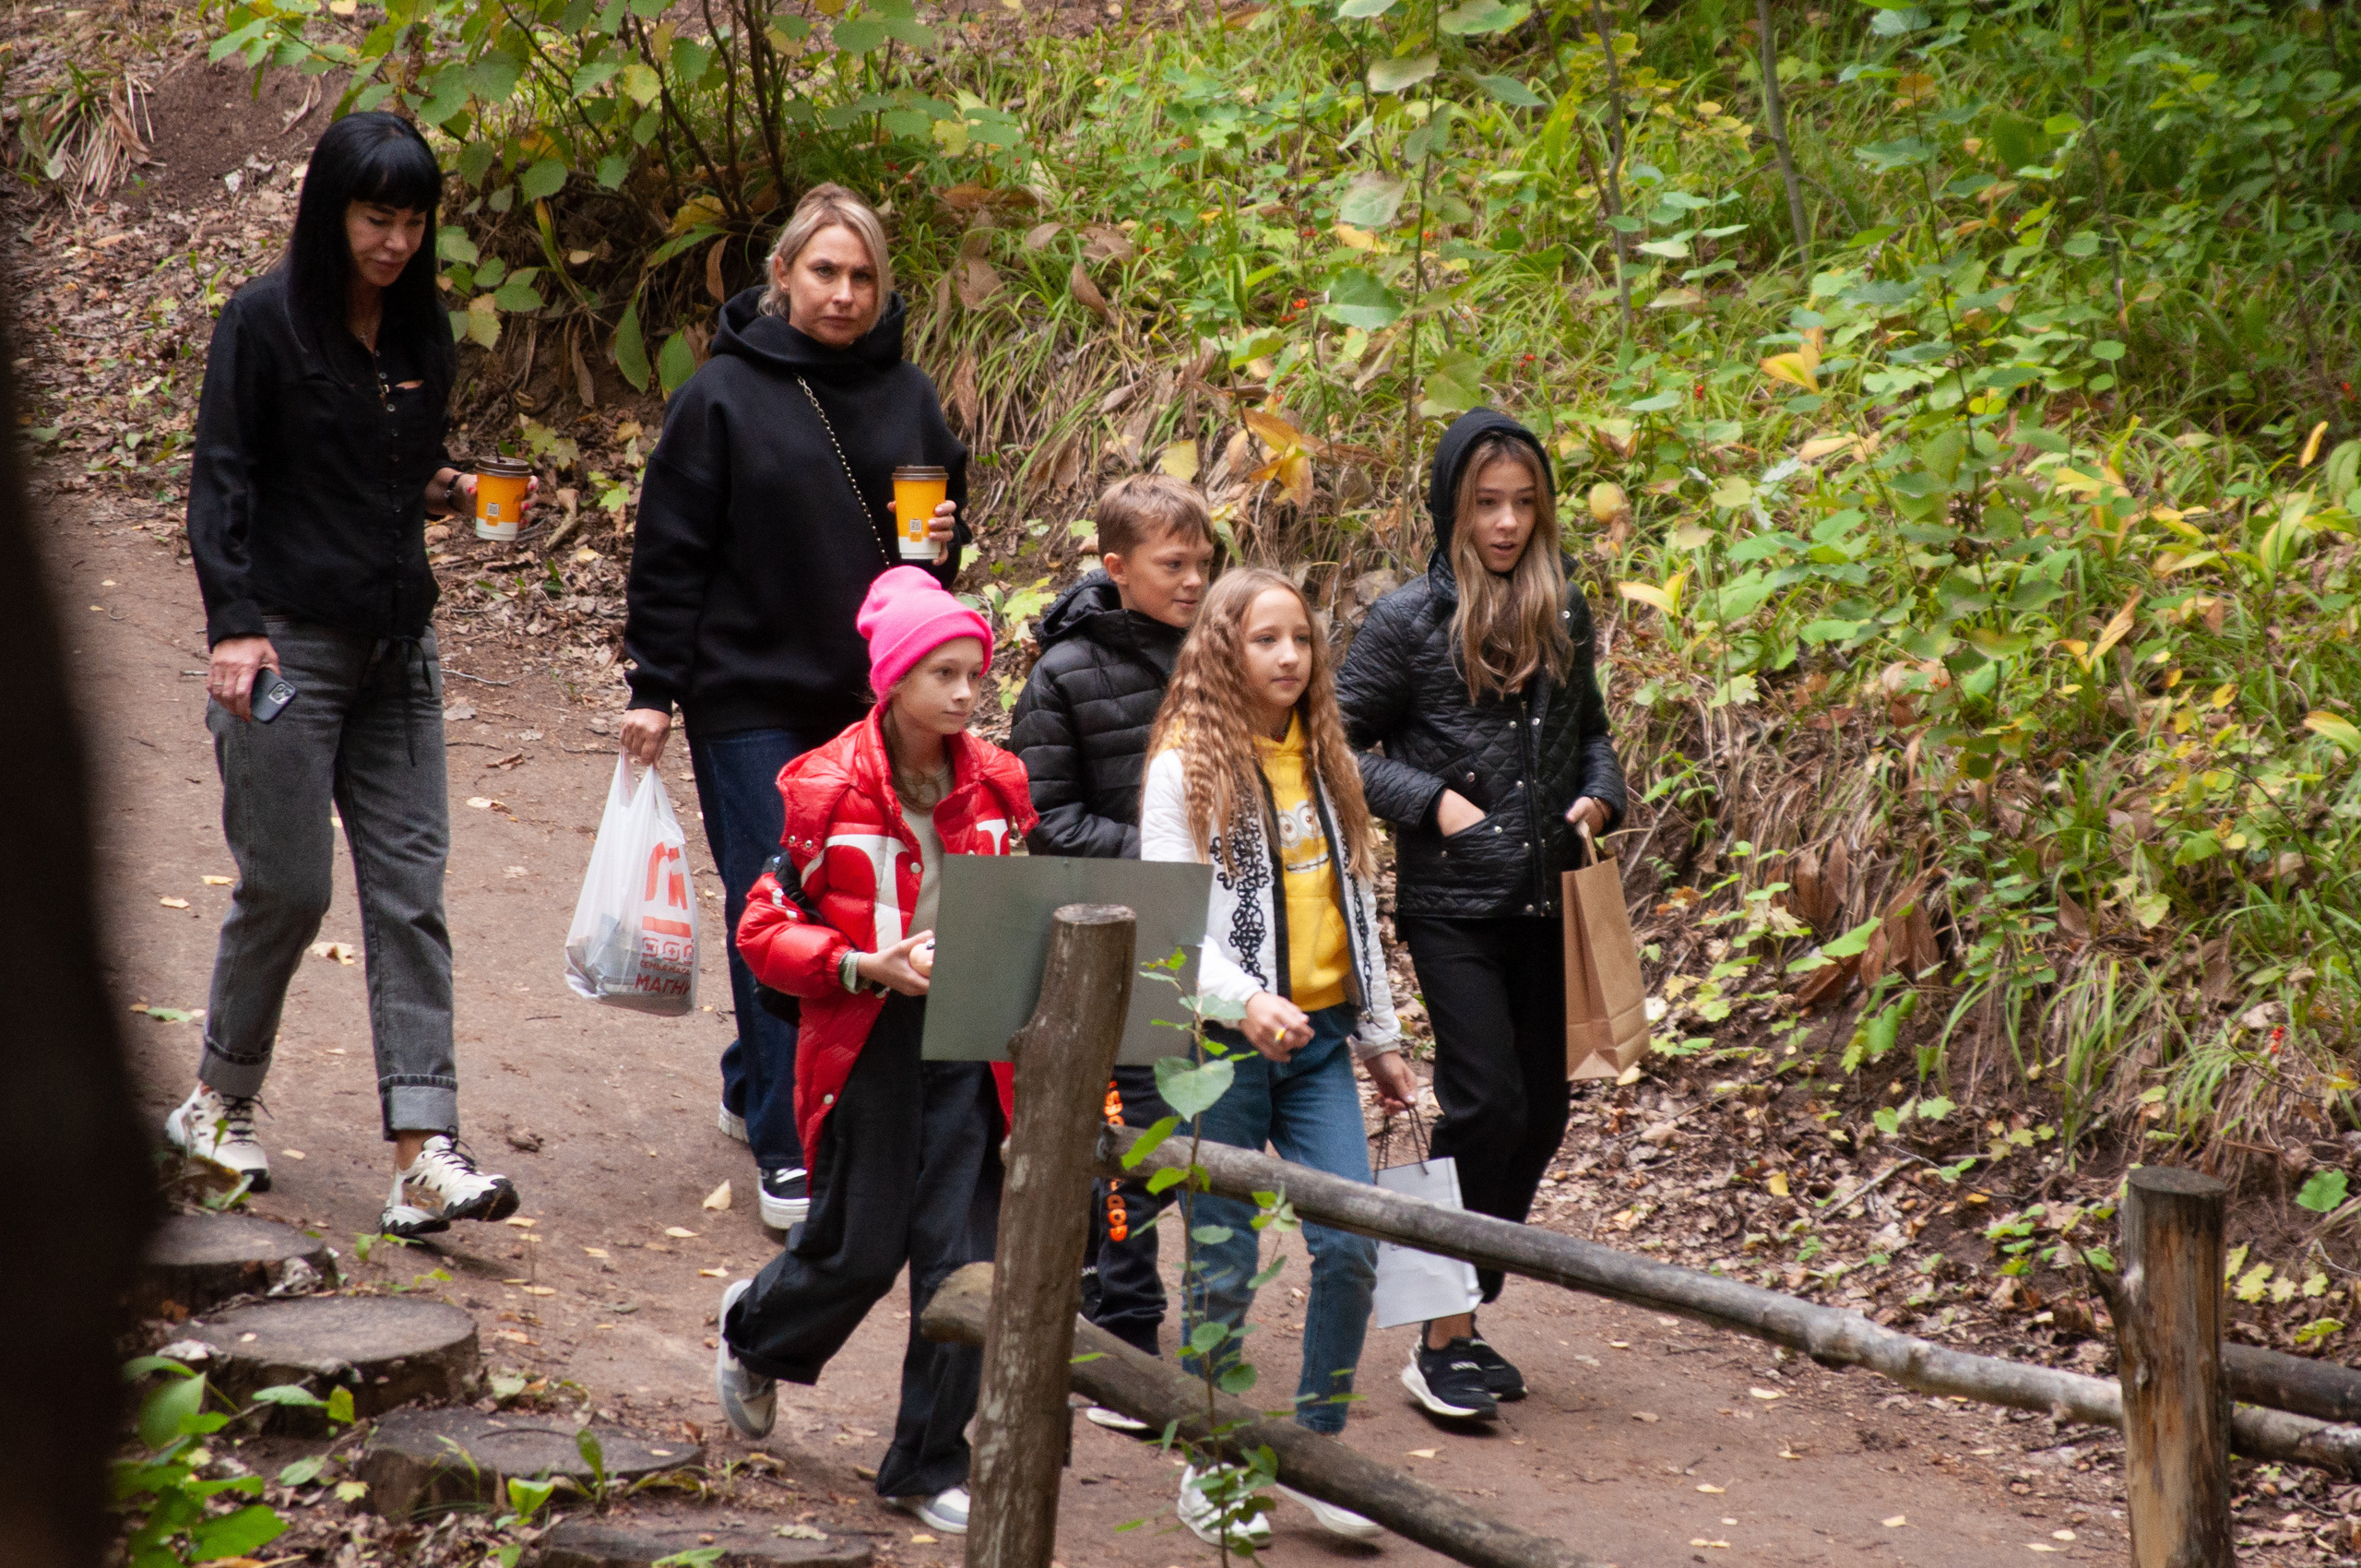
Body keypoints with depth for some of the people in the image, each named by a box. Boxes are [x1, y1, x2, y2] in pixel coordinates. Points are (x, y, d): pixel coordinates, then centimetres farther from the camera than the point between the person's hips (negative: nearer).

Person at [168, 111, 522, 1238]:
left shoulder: (419, 329, 11)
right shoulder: (265, 322, -7)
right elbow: (221, 480, -9)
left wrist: (446, 490, 1)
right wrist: (232, 622, -18)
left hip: (397, 642, 6)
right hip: (289, 640, -6)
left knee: (410, 890, -2)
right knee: (287, 886, -1)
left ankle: (424, 1157, -7)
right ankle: (219, 1101, 23)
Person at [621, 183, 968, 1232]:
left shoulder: (906, 397, 7)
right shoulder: (724, 394, -5)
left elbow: (946, 516, 19)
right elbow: (670, 551, -3)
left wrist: (943, 543, -5)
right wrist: (652, 691, -6)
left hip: (869, 702, 4)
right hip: (750, 697, -4)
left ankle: (757, 1087, 31)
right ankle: (787, 1154, -4)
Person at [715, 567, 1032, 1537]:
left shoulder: (996, 786, 3)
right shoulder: (825, 790, -9)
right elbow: (765, 929, -6)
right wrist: (867, 966, -19)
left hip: (970, 1046, 3)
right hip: (867, 1046, -3)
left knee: (963, 1256, 0)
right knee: (860, 1249, 6)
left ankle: (929, 1466, 12)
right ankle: (754, 1334, 41)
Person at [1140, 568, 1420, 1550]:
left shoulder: (1324, 759, 12)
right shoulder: (1188, 764, -7)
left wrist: (1381, 1038, 20)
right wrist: (1246, 1000, -29)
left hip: (1318, 1038, 5)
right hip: (1220, 1044, -5)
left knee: (1351, 1242, -5)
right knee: (1224, 1266, 1)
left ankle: (1316, 1451, 10)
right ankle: (1211, 1471, 16)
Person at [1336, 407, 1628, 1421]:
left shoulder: (1564, 613, 9)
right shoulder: (1411, 620, -5)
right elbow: (1343, 743, -1)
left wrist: (1600, 794, 3)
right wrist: (1431, 799, -12)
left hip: (1545, 902, 6)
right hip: (1452, 906, -5)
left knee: (1541, 1112, 8)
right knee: (1487, 1103, -13)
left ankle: (1464, 1322, 22)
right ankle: (1441, 1342, -3)